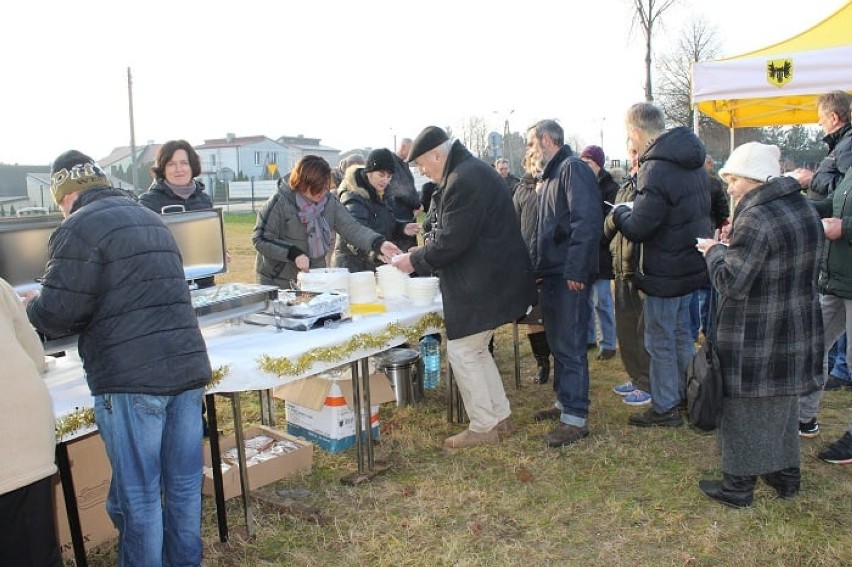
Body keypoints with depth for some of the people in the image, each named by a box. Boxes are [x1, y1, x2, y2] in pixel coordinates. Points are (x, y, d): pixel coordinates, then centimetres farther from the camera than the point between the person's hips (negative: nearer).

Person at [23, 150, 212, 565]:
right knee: (184, 485, 16)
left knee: (137, 497, 6)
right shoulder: (151, 219, 20)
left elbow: (58, 313, -9)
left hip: (132, 378, -7)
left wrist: (28, 306, 14)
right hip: (188, 365, 8)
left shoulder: (78, 228, -6)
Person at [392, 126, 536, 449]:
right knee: (476, 350, 17)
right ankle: (500, 418, 27)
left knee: (462, 352, -1)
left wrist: (415, 260, -9)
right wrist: (419, 255, 9)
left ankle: (484, 427, 10)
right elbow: (448, 232, 19)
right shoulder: (470, 172, 14)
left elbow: (450, 241, -23)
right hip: (486, 280, 11)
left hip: (481, 285, -11)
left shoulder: (464, 179, -21)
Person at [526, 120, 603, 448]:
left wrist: (576, 269, -25)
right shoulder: (551, 175, 20)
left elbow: (587, 221, -22)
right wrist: (538, 263, 18)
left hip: (569, 276, -10)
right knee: (557, 343, 17)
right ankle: (564, 403, 29)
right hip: (552, 274, 10)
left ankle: (576, 418, 2)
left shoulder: (573, 168, -12)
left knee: (570, 346, -6)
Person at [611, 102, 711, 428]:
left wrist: (619, 212, -2)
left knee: (660, 342, 3)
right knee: (680, 332, 22)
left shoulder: (656, 171, -24)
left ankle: (664, 409, 15)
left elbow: (638, 229, -23)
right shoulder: (691, 163, 6)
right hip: (692, 263, 9)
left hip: (665, 272, -9)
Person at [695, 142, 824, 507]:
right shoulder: (804, 209, 7)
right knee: (783, 402, 21)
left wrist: (716, 252, -6)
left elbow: (731, 283, -24)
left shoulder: (755, 219, -22)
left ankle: (738, 484, 17)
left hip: (755, 339, -8)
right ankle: (786, 472, 35)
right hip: (797, 331, 9)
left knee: (746, 408, 5)